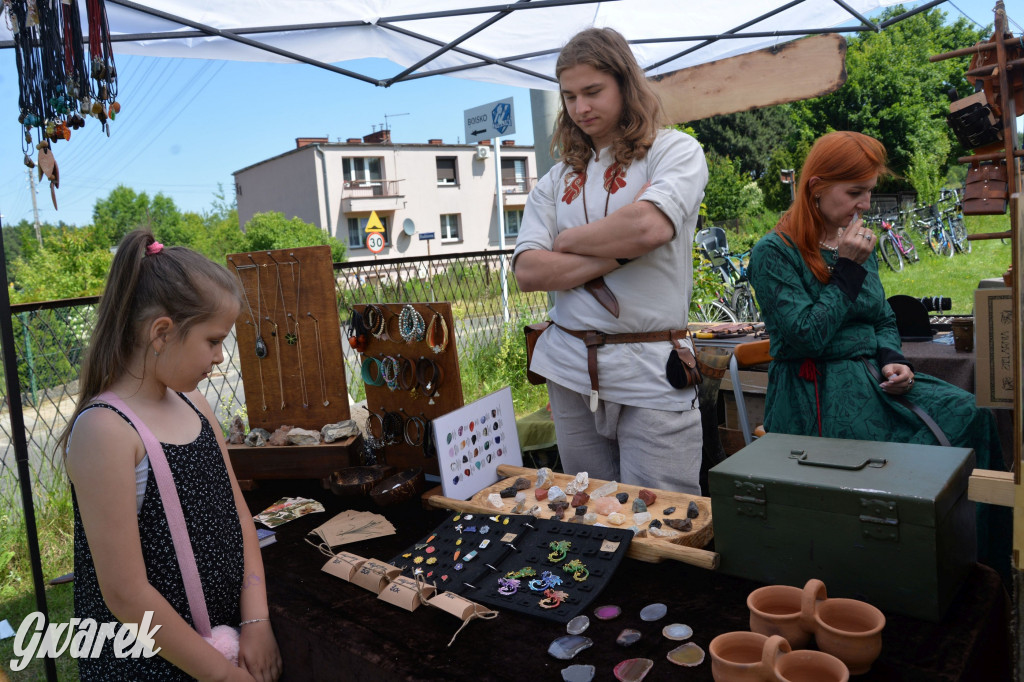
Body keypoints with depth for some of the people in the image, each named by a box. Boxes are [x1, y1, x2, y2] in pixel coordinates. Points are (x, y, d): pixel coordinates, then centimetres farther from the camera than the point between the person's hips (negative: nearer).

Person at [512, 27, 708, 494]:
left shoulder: (675, 151, 3)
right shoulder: (557, 180, 13)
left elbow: (649, 227, -18)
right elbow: (527, 272, -1)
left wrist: (569, 239, -2)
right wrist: (619, 254, -10)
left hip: (651, 373, -4)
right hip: (570, 370, 4)